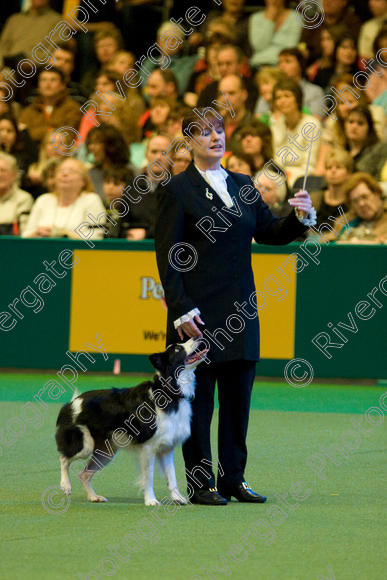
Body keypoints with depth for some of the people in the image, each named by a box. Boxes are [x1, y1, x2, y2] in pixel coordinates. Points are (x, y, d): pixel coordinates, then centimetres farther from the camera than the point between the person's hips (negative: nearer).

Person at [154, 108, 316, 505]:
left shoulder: (243, 186, 13)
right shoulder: (178, 190, -4)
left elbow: (270, 233, 19)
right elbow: (167, 256, -8)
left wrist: (300, 217, -2)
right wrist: (181, 311, -15)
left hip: (240, 309, 6)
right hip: (198, 314, -6)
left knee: (238, 396, 8)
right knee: (198, 400, 0)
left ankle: (233, 479, 16)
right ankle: (201, 485, 7)